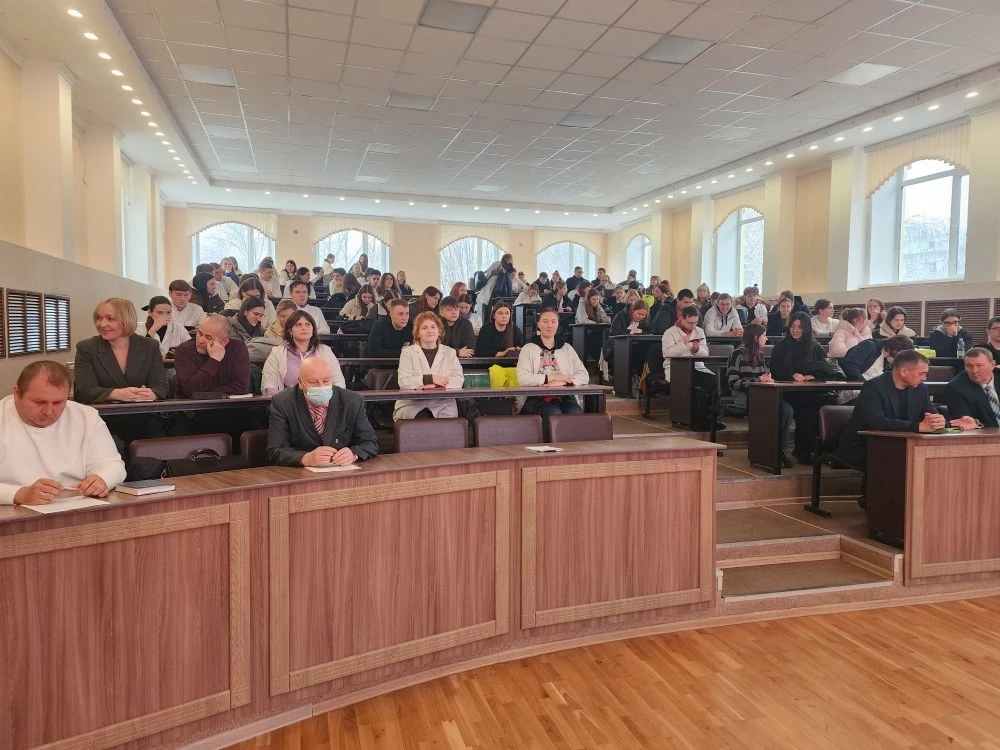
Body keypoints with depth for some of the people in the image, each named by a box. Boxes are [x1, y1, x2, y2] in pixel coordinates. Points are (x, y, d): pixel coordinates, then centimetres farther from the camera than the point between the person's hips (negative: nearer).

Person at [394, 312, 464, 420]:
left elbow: (459, 380, 1)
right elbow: (403, 381, -4)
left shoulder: (449, 352, 17)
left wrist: (435, 385, -15)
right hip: (413, 404, -1)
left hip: (444, 404, 2)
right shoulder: (408, 352, 11)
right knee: (424, 421, -32)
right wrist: (430, 379, -12)